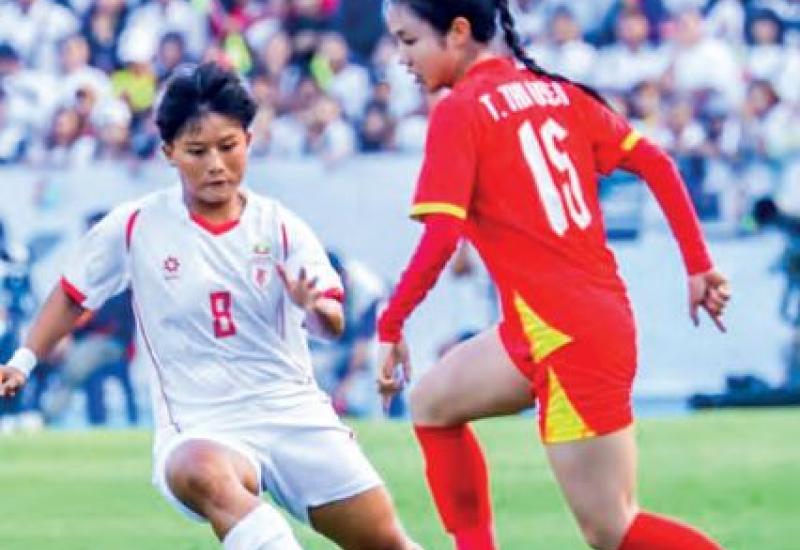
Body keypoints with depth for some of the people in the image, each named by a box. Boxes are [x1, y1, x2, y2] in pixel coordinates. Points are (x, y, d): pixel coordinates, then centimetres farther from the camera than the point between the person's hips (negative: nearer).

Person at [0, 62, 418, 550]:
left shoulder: (280, 226, 0)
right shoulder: (135, 227, -1)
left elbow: (333, 324, -11)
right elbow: (73, 295, 15)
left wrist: (315, 306, -33)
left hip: (294, 414, 3)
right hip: (200, 428, -3)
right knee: (202, 474, -41)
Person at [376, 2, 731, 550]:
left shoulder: (459, 113, -11)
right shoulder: (555, 92, 10)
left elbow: (440, 238, -19)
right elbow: (655, 163, 9)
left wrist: (390, 325, -9)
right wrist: (699, 265, 12)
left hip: (566, 337, -9)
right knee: (433, 402, 25)